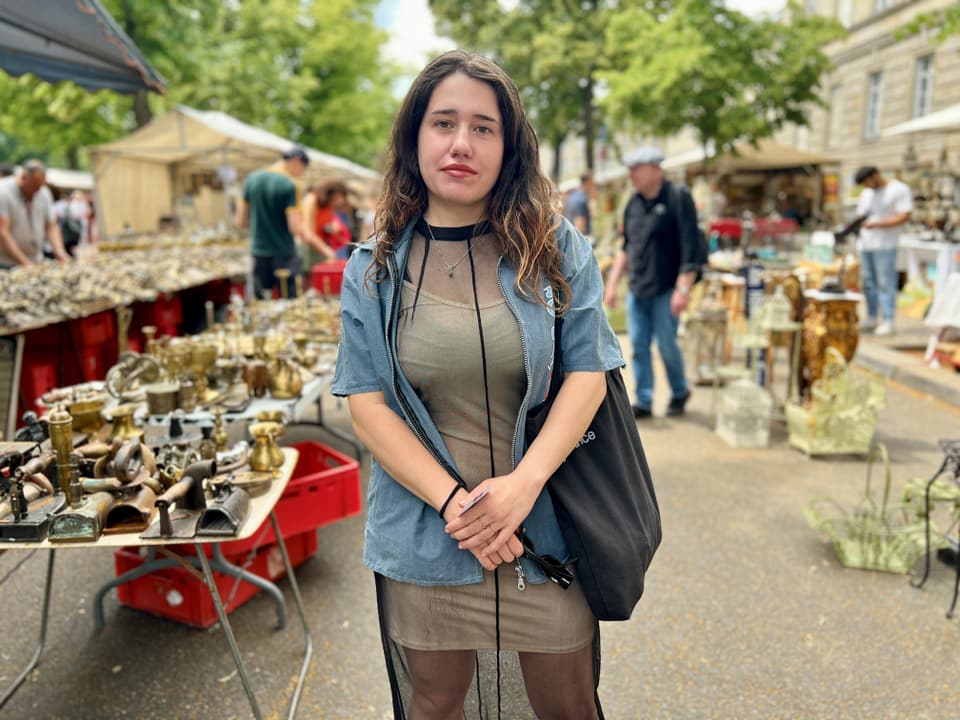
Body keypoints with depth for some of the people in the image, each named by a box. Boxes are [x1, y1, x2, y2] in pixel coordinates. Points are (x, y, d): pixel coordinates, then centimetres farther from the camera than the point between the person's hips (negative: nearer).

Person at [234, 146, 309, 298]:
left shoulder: (252, 179, 5)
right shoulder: (290, 185, -13)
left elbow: (240, 221, 9)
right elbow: (295, 229, -17)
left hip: (259, 255, 6)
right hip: (284, 257, -5)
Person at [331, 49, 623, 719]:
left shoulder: (556, 248, -2)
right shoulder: (374, 268, -1)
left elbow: (588, 370, -5)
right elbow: (366, 400, -5)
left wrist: (523, 482, -18)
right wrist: (451, 501, -16)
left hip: (545, 529, 0)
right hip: (425, 535, 1)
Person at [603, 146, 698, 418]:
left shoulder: (678, 198, -8)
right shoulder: (633, 203, 10)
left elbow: (690, 246, -14)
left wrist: (683, 288, -19)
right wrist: (612, 283, 13)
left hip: (665, 290, -6)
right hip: (637, 290, 6)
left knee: (666, 345, 0)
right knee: (639, 345, 4)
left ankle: (680, 392, 25)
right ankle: (643, 401, 13)